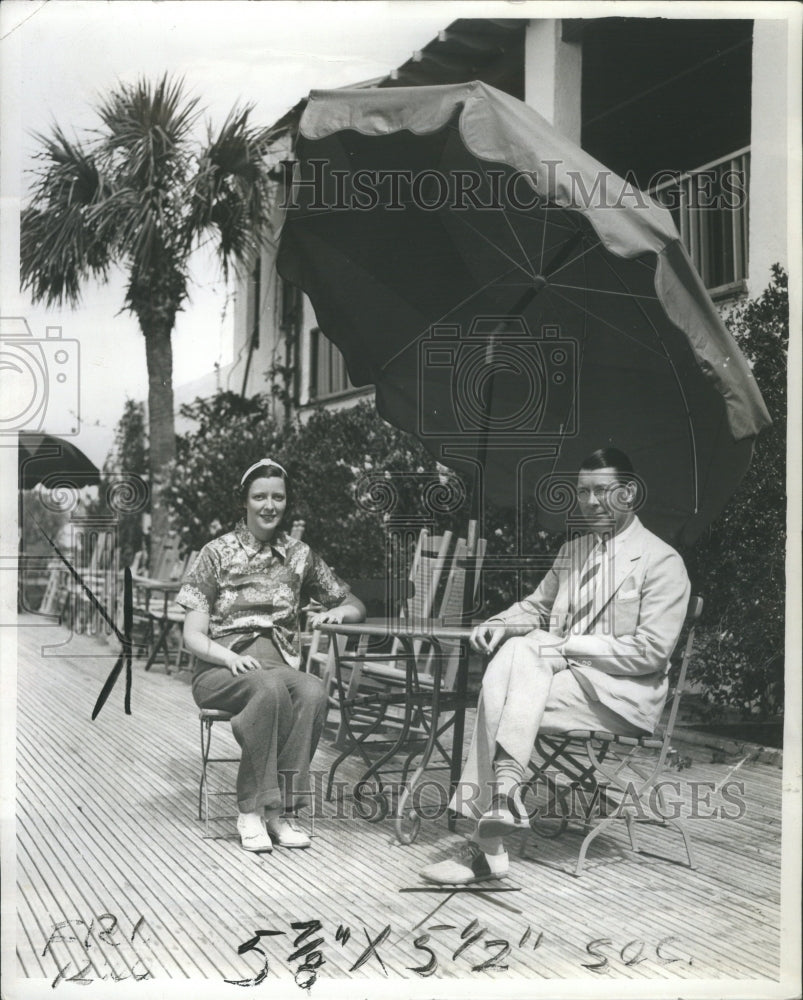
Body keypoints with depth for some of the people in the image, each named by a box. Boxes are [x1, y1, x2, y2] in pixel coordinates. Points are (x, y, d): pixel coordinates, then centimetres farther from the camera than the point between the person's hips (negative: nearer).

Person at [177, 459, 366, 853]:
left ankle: (276, 808, -30)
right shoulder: (217, 553, 5)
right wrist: (230, 656, -21)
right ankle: (253, 811, -30)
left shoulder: (299, 554, 14)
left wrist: (337, 611, -5)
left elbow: (355, 605, 21)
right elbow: (193, 635, 0)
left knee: (313, 691, -33)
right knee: (271, 688, -37)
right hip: (220, 670, -3)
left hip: (280, 664, 3)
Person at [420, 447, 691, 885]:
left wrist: (567, 645, -17)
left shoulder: (661, 561, -2)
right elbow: (535, 606, 28)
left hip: (625, 693, -6)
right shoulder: (571, 552, 21)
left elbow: (651, 650, -11)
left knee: (524, 651, -29)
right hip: (563, 676, 6)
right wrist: (500, 625, 4)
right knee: (515, 649, -28)